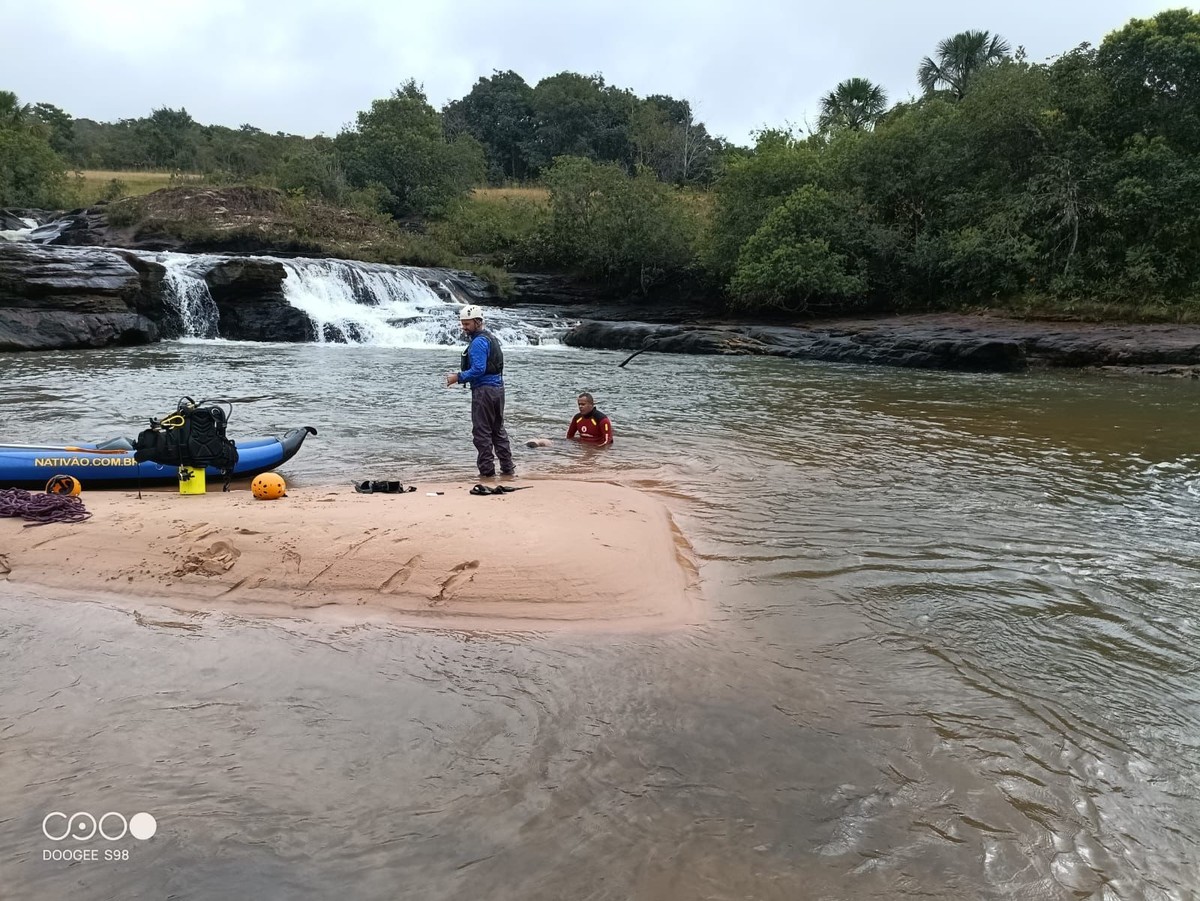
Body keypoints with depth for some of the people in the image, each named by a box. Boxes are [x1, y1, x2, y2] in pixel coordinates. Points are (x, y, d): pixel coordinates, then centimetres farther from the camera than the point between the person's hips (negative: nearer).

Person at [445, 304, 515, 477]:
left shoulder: (478, 341, -14)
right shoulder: (491, 338, 17)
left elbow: (478, 369, -22)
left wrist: (458, 377, -14)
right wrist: (461, 375, 18)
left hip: (484, 390, -10)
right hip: (498, 387, 10)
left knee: (482, 432, -2)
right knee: (498, 429, 15)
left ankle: (487, 471, 0)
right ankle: (508, 468, 17)